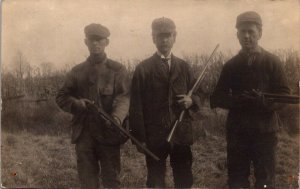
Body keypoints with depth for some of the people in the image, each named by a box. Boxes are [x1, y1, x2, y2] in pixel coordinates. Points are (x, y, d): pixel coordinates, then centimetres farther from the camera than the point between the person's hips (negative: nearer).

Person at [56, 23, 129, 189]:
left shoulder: (118, 70, 4)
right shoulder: (77, 71, 13)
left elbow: (123, 97, -8)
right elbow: (61, 97, 13)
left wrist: (117, 118, -28)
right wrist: (77, 103, -10)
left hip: (108, 133, -2)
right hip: (83, 134, 2)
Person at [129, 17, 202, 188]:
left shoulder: (184, 67, 10)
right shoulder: (143, 69, 0)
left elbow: (197, 96, 16)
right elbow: (136, 106, -3)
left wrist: (192, 100, -9)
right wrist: (139, 138, -7)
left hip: (181, 135, 3)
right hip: (154, 136, -2)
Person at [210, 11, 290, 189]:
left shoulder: (272, 62, 1)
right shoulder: (231, 65, 7)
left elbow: (284, 95, -2)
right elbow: (217, 98, 4)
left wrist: (264, 102, -22)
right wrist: (236, 101, -15)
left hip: (265, 131, -2)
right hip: (237, 131, 2)